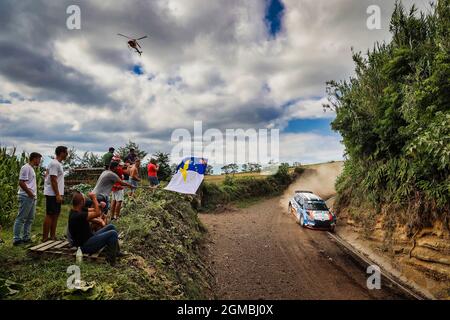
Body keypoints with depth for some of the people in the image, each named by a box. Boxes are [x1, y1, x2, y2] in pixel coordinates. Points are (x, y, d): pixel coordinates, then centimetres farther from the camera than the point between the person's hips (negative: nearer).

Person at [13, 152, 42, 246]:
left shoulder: (31, 168, 18)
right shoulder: (26, 168, -11)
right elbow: (21, 182, -18)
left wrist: (34, 194, 13)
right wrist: (30, 193, -16)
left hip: (32, 198, 10)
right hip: (26, 197, -10)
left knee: (30, 219, 13)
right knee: (21, 218, -4)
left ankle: (26, 237, 19)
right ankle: (16, 239, 1)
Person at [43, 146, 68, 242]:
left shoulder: (58, 163, 15)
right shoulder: (54, 164, -16)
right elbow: (53, 180, -21)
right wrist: (57, 195, -22)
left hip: (56, 194, 10)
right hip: (53, 194, -10)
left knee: (55, 215, 12)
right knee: (50, 215, -5)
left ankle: (52, 236, 19)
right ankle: (45, 238, 2)